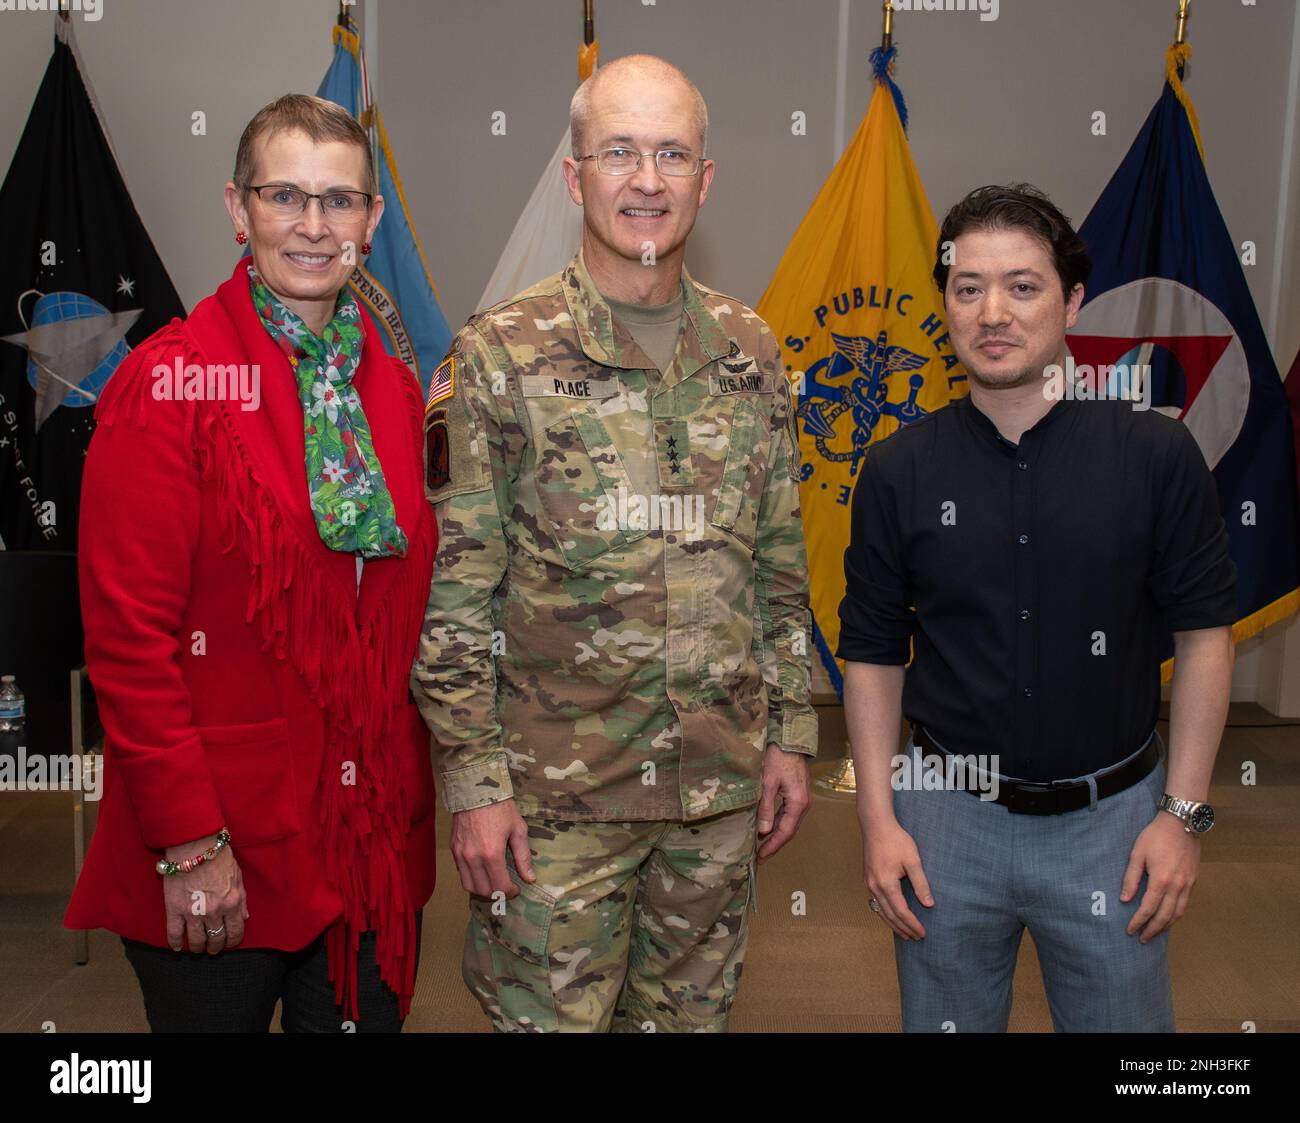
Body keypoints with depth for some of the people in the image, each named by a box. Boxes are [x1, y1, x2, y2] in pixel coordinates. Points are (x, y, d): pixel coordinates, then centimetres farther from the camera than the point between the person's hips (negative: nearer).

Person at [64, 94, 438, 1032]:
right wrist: (189, 844, -15)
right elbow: (126, 634, -13)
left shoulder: (395, 389, 6)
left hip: (377, 842, 5)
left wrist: (408, 797, 7)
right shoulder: (168, 384, -10)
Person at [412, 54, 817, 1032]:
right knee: (551, 1014, 9)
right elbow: (453, 590, -8)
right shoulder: (500, 355, -8)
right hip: (558, 788, -3)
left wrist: (791, 732, 8)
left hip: (724, 777, 4)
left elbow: (781, 563, 10)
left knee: (692, 1014, 19)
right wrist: (475, 780, -10)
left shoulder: (750, 351, 5)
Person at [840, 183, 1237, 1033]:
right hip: (949, 812, 1)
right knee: (946, 1018, 17)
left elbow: (1204, 634, -2)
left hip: (1111, 815, -1)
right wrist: (879, 819, -2)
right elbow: (873, 653, 1)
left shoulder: (1156, 452, -7)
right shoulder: (901, 470, -4)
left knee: (1124, 1016, 14)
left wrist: (1185, 813, -5)